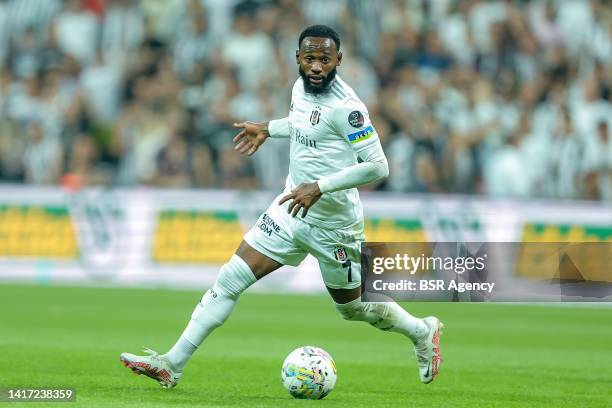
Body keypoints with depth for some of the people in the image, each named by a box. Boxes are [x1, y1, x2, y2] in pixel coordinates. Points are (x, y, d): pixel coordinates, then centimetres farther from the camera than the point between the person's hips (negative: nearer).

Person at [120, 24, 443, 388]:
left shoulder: (345, 106, -23)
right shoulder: (301, 86, 1)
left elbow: (378, 166, -25)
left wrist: (320, 187, -28)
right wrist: (269, 129, 21)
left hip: (333, 226, -7)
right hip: (291, 210, 7)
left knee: (354, 307, 12)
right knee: (229, 280, -2)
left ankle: (422, 332, 40)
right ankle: (173, 365, 1)